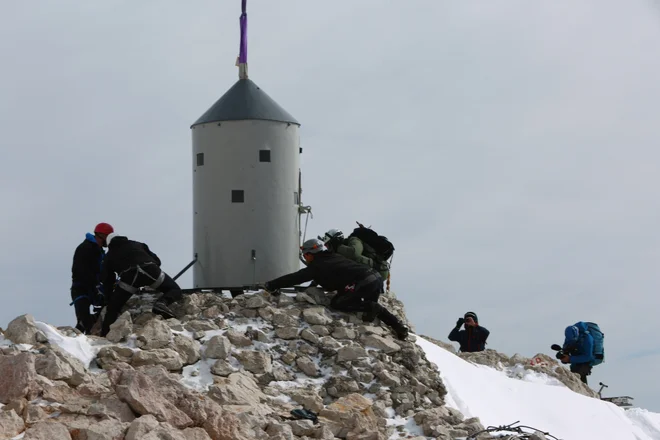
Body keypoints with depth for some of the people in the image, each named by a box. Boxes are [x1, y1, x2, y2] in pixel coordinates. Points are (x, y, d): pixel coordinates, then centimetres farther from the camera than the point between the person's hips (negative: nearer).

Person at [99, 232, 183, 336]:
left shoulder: (109, 256, 33)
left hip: (129, 275, -1)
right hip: (150, 270, 1)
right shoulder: (137, 245, 37)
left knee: (113, 308, 13)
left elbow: (107, 281, 30)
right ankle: (162, 303, -15)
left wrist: (109, 299, 40)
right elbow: (157, 261, 32)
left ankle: (104, 335, 4)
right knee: (175, 290, 15)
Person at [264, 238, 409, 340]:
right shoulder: (334, 257, 24)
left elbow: (295, 278, 4)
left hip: (363, 283, -8)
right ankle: (398, 326, 14)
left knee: (336, 303, 2)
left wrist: (272, 285, 11)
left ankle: (370, 308, -8)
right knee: (371, 305, 30)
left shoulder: (317, 267, 1)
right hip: (377, 278, 8)